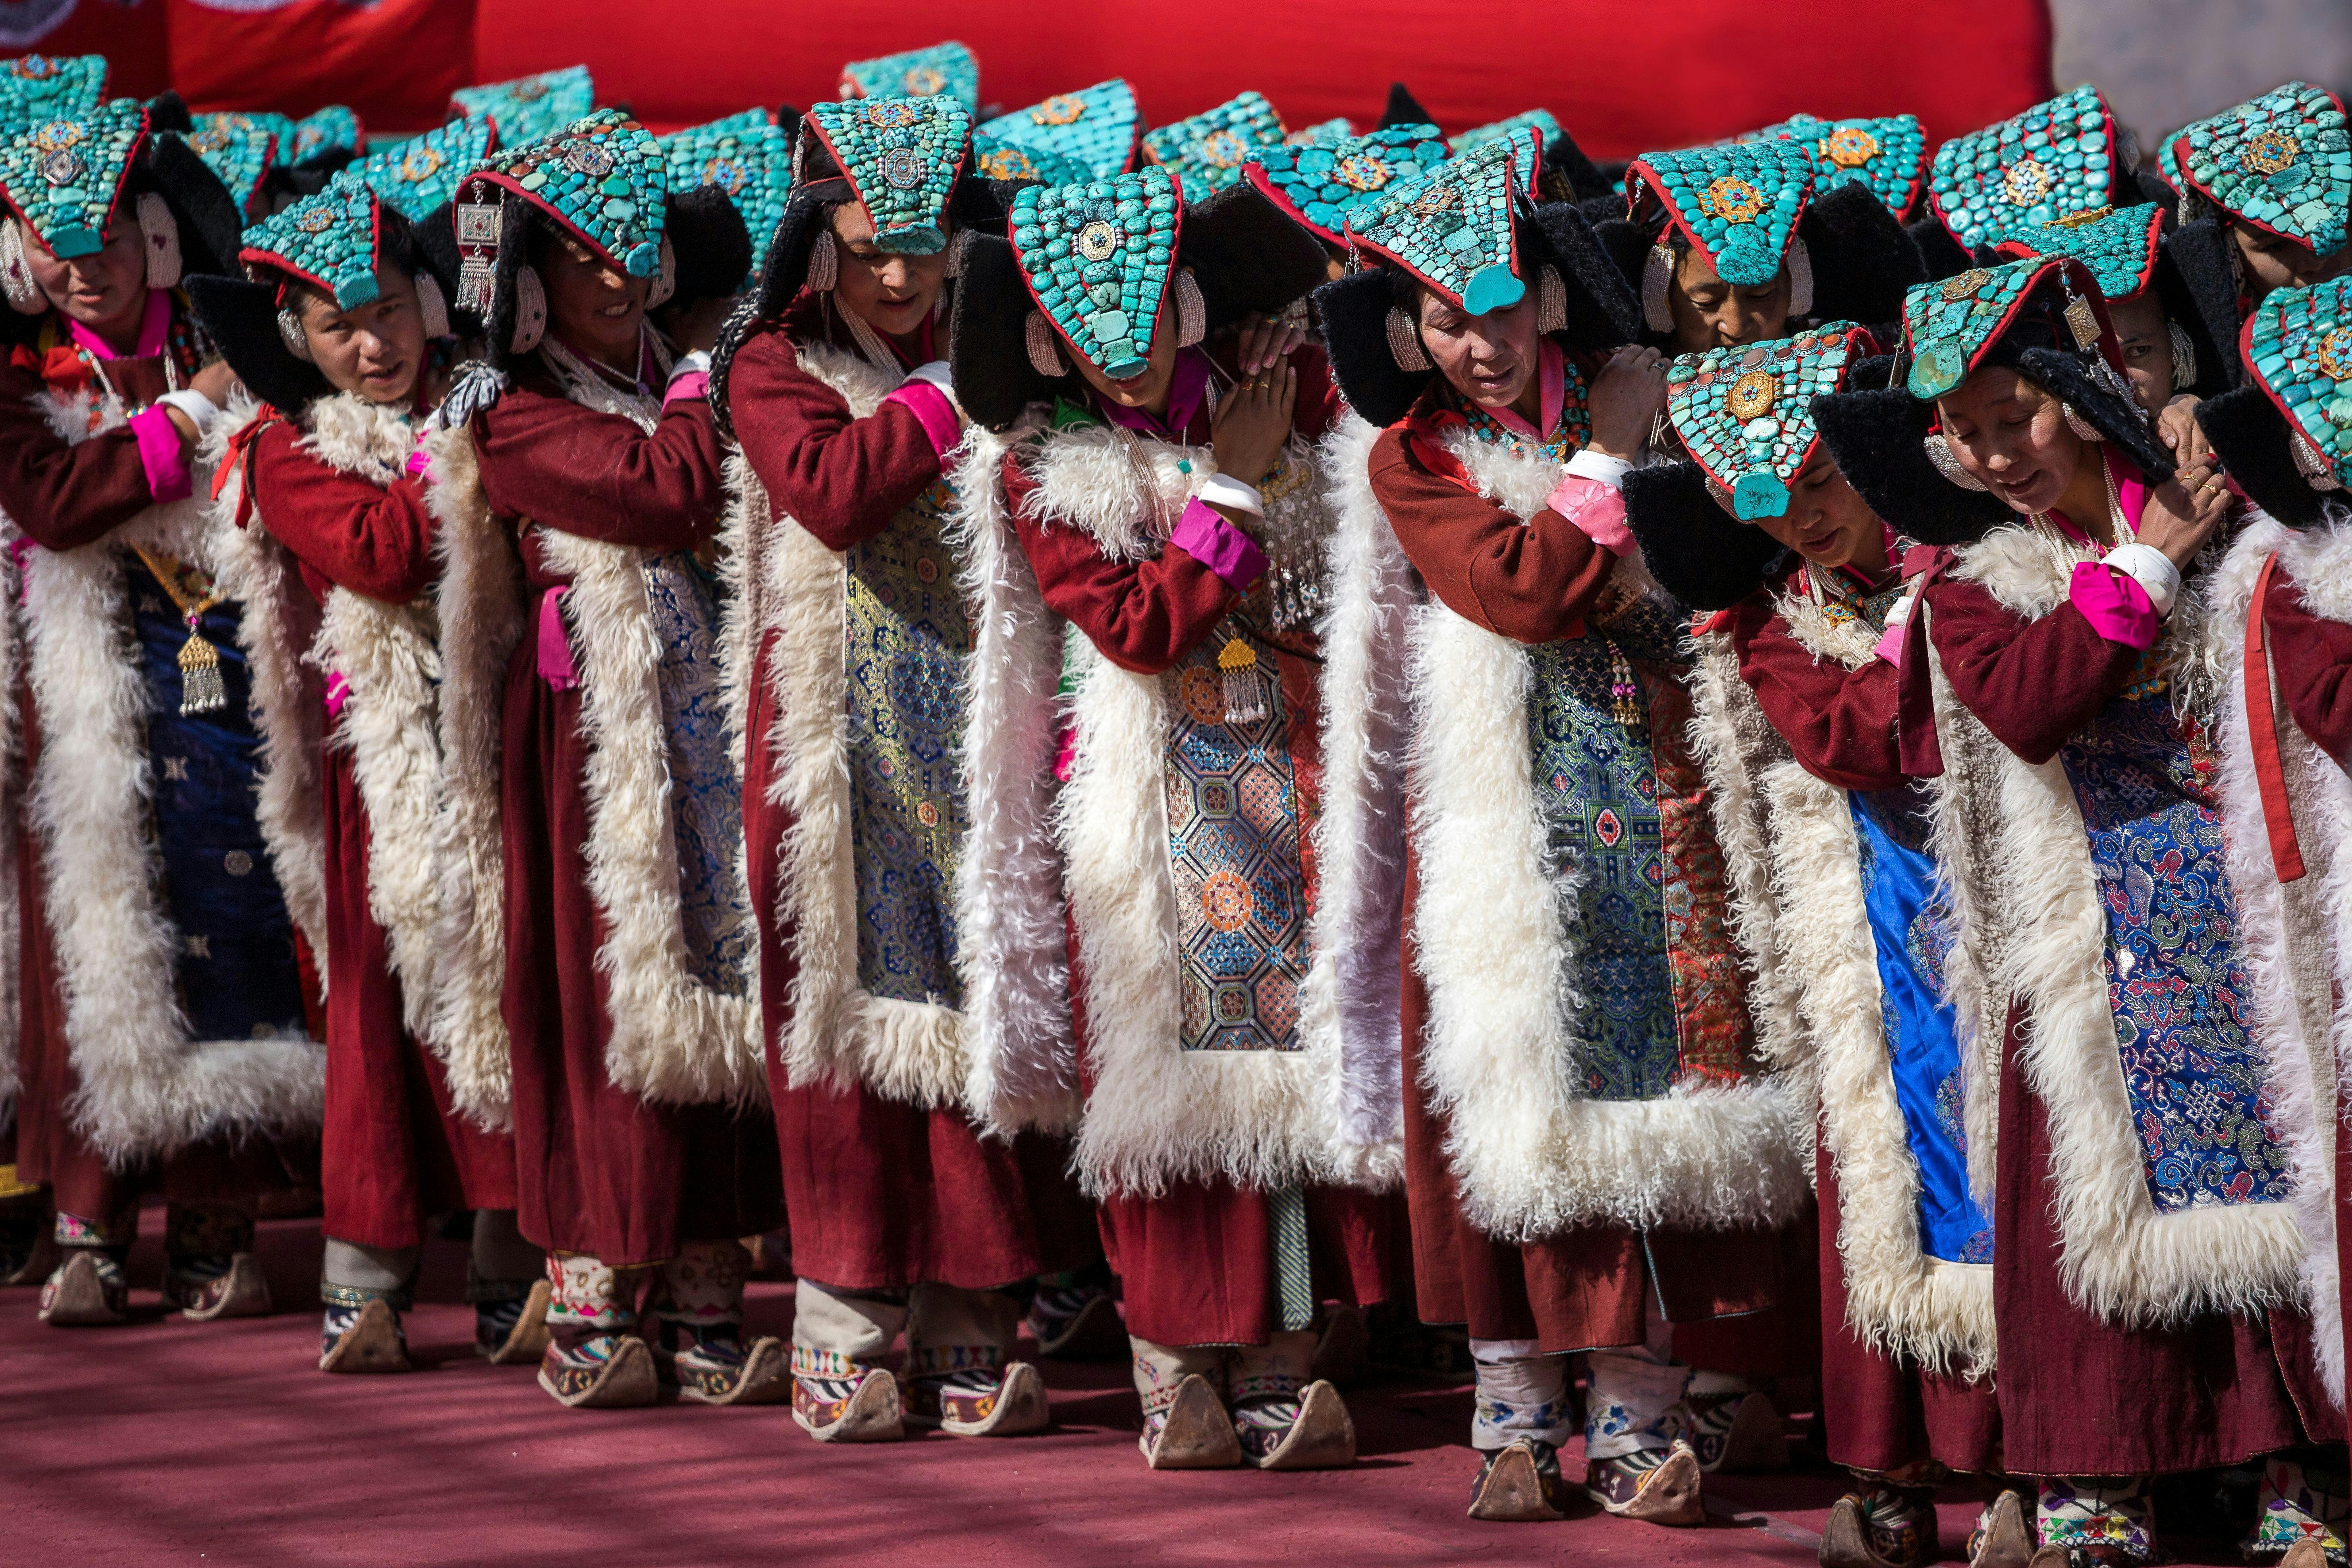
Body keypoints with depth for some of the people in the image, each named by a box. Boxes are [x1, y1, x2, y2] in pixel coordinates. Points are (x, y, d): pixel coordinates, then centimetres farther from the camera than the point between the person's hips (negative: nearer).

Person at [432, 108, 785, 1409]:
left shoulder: (655, 388, 16)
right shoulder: (517, 417, -6)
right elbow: (668, 494, -19)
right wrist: (700, 377, -5)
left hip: (702, 727, 7)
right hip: (601, 734, -7)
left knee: (710, 996, 6)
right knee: (614, 1000, -4)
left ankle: (702, 1313, 12)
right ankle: (589, 1319, 4)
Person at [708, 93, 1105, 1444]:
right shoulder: (779, 366, 3)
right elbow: (826, 490, -17)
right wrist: (945, 405, -13)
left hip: (979, 735, 3)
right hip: (848, 745, -2)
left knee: (981, 1006, 0)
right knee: (856, 1014, -1)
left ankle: (971, 1335, 6)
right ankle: (846, 1345, 4)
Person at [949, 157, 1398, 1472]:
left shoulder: (1281, 397, 6)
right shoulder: (1042, 469, -2)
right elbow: (1135, 626, -12)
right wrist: (1229, 491, -10)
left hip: (1295, 773, 3)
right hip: (1162, 804, -2)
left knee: (1294, 1042, 0)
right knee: (1171, 1056, -5)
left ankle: (1283, 1357, 3)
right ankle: (1179, 1371, 0)